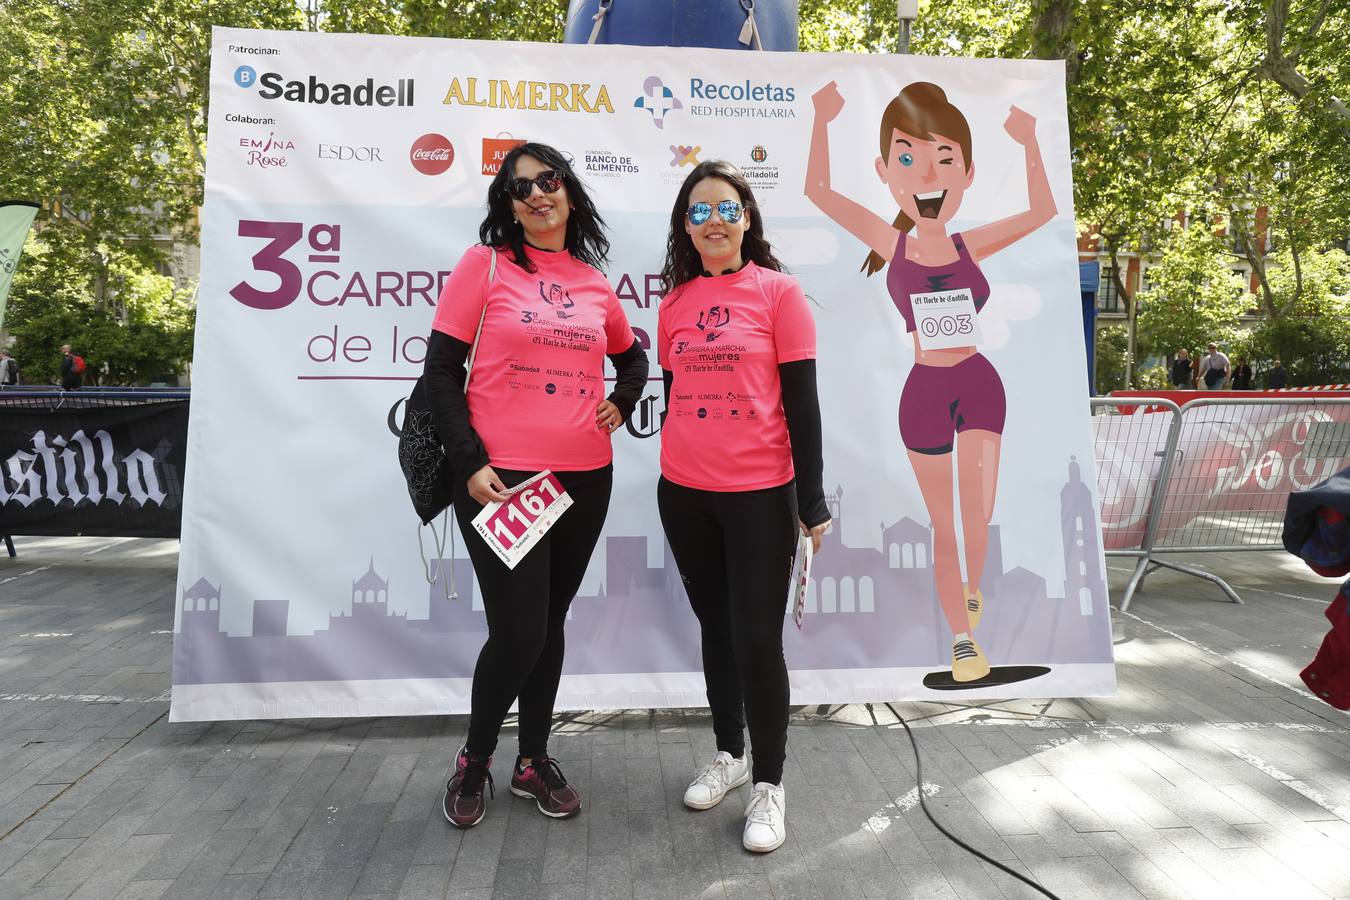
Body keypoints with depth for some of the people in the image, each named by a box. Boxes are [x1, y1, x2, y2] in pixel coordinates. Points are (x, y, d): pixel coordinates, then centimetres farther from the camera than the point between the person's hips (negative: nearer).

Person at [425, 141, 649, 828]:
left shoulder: (594, 282, 10)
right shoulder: (484, 264, -1)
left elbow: (632, 357, 27)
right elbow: (441, 370, -5)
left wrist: (621, 403, 7)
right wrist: (469, 463, -12)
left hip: (585, 479, 4)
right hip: (499, 480, -4)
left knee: (550, 624, 13)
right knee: (517, 632, -4)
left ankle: (534, 760, 32)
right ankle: (474, 759, 25)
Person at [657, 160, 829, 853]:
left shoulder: (777, 290, -3)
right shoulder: (675, 301, 8)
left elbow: (801, 400, -5)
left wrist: (812, 502, -6)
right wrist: (681, 469, 14)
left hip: (759, 495, -4)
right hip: (684, 495, 4)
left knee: (757, 638, 0)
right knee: (715, 628, 16)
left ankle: (769, 784, 19)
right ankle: (728, 753, 34)